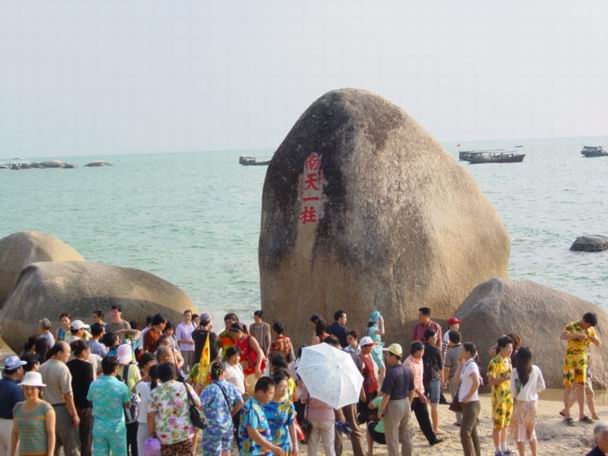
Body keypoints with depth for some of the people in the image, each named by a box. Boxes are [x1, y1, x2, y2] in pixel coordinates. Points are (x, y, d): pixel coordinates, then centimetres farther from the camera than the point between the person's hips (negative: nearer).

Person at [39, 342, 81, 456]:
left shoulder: (42, 368, 7)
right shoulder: (62, 368, -16)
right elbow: (67, 394, -18)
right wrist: (74, 414, -14)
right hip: (62, 409, -7)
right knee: (71, 446, 0)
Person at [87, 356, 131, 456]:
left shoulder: (94, 385, -4)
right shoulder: (121, 386, -11)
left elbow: (90, 400, 11)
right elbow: (127, 404, 1)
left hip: (99, 428, 2)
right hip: (117, 428, -2)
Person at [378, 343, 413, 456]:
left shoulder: (391, 372, -22)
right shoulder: (408, 370, 2)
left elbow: (387, 395, -19)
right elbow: (411, 391, 11)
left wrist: (381, 410, -9)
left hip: (394, 405, -8)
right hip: (406, 403, 8)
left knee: (392, 437, 3)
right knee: (406, 436, 16)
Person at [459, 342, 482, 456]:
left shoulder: (471, 365, -16)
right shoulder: (467, 365, 11)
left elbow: (476, 383, -29)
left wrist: (468, 397, -21)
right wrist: (461, 364, 10)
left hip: (471, 404, -10)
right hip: (469, 404, 10)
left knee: (465, 433, -10)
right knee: (472, 433, 15)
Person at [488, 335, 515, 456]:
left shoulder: (508, 360, 8)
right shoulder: (494, 362, -16)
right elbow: (491, 381, -21)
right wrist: (505, 378, -29)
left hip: (509, 396, 7)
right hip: (499, 397, -7)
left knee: (506, 424, 14)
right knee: (498, 425, -1)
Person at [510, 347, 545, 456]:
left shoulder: (516, 371, -13)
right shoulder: (536, 369, -2)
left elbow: (513, 389, -12)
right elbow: (541, 386, 2)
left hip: (521, 403, -4)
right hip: (533, 402, 4)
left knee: (520, 432, 5)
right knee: (531, 432, 19)